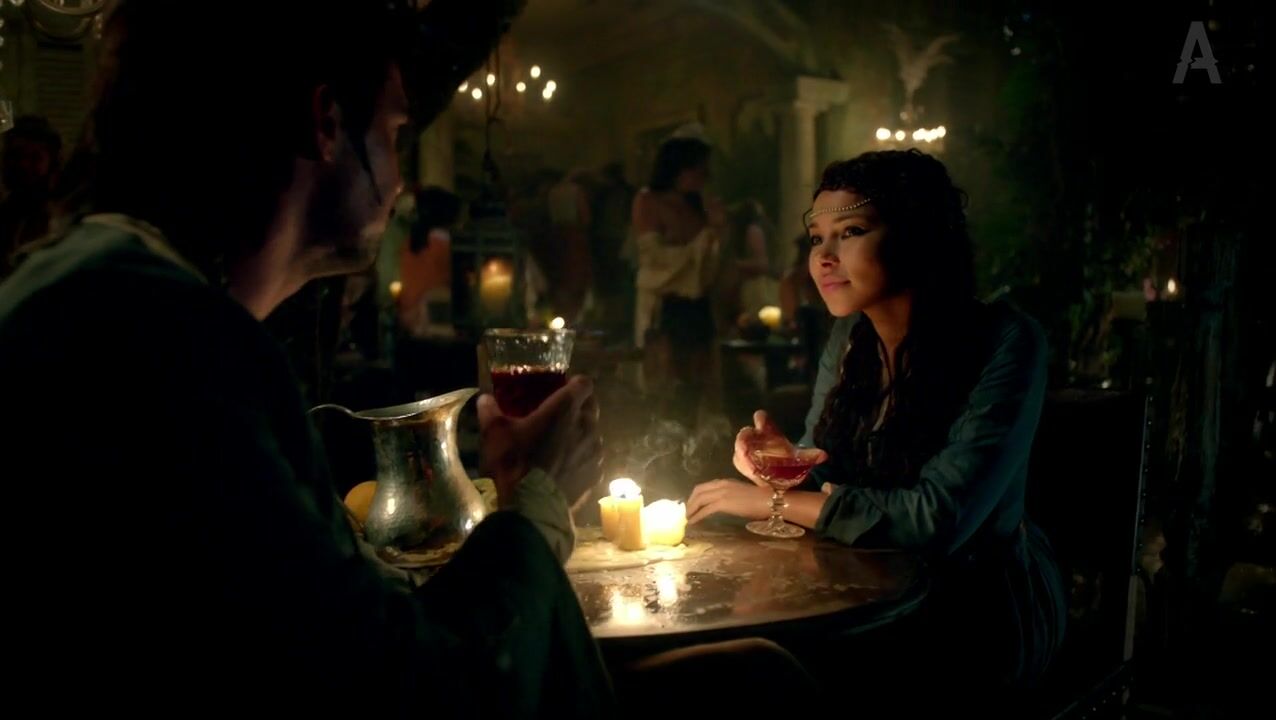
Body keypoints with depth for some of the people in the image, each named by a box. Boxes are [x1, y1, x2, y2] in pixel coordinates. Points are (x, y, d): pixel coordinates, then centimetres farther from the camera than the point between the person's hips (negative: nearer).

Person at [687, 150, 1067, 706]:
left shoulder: (1004, 344, -21)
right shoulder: (850, 337, -2)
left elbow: (938, 518, -28)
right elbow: (822, 470, 3)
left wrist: (776, 501, -22)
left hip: (985, 610, -5)